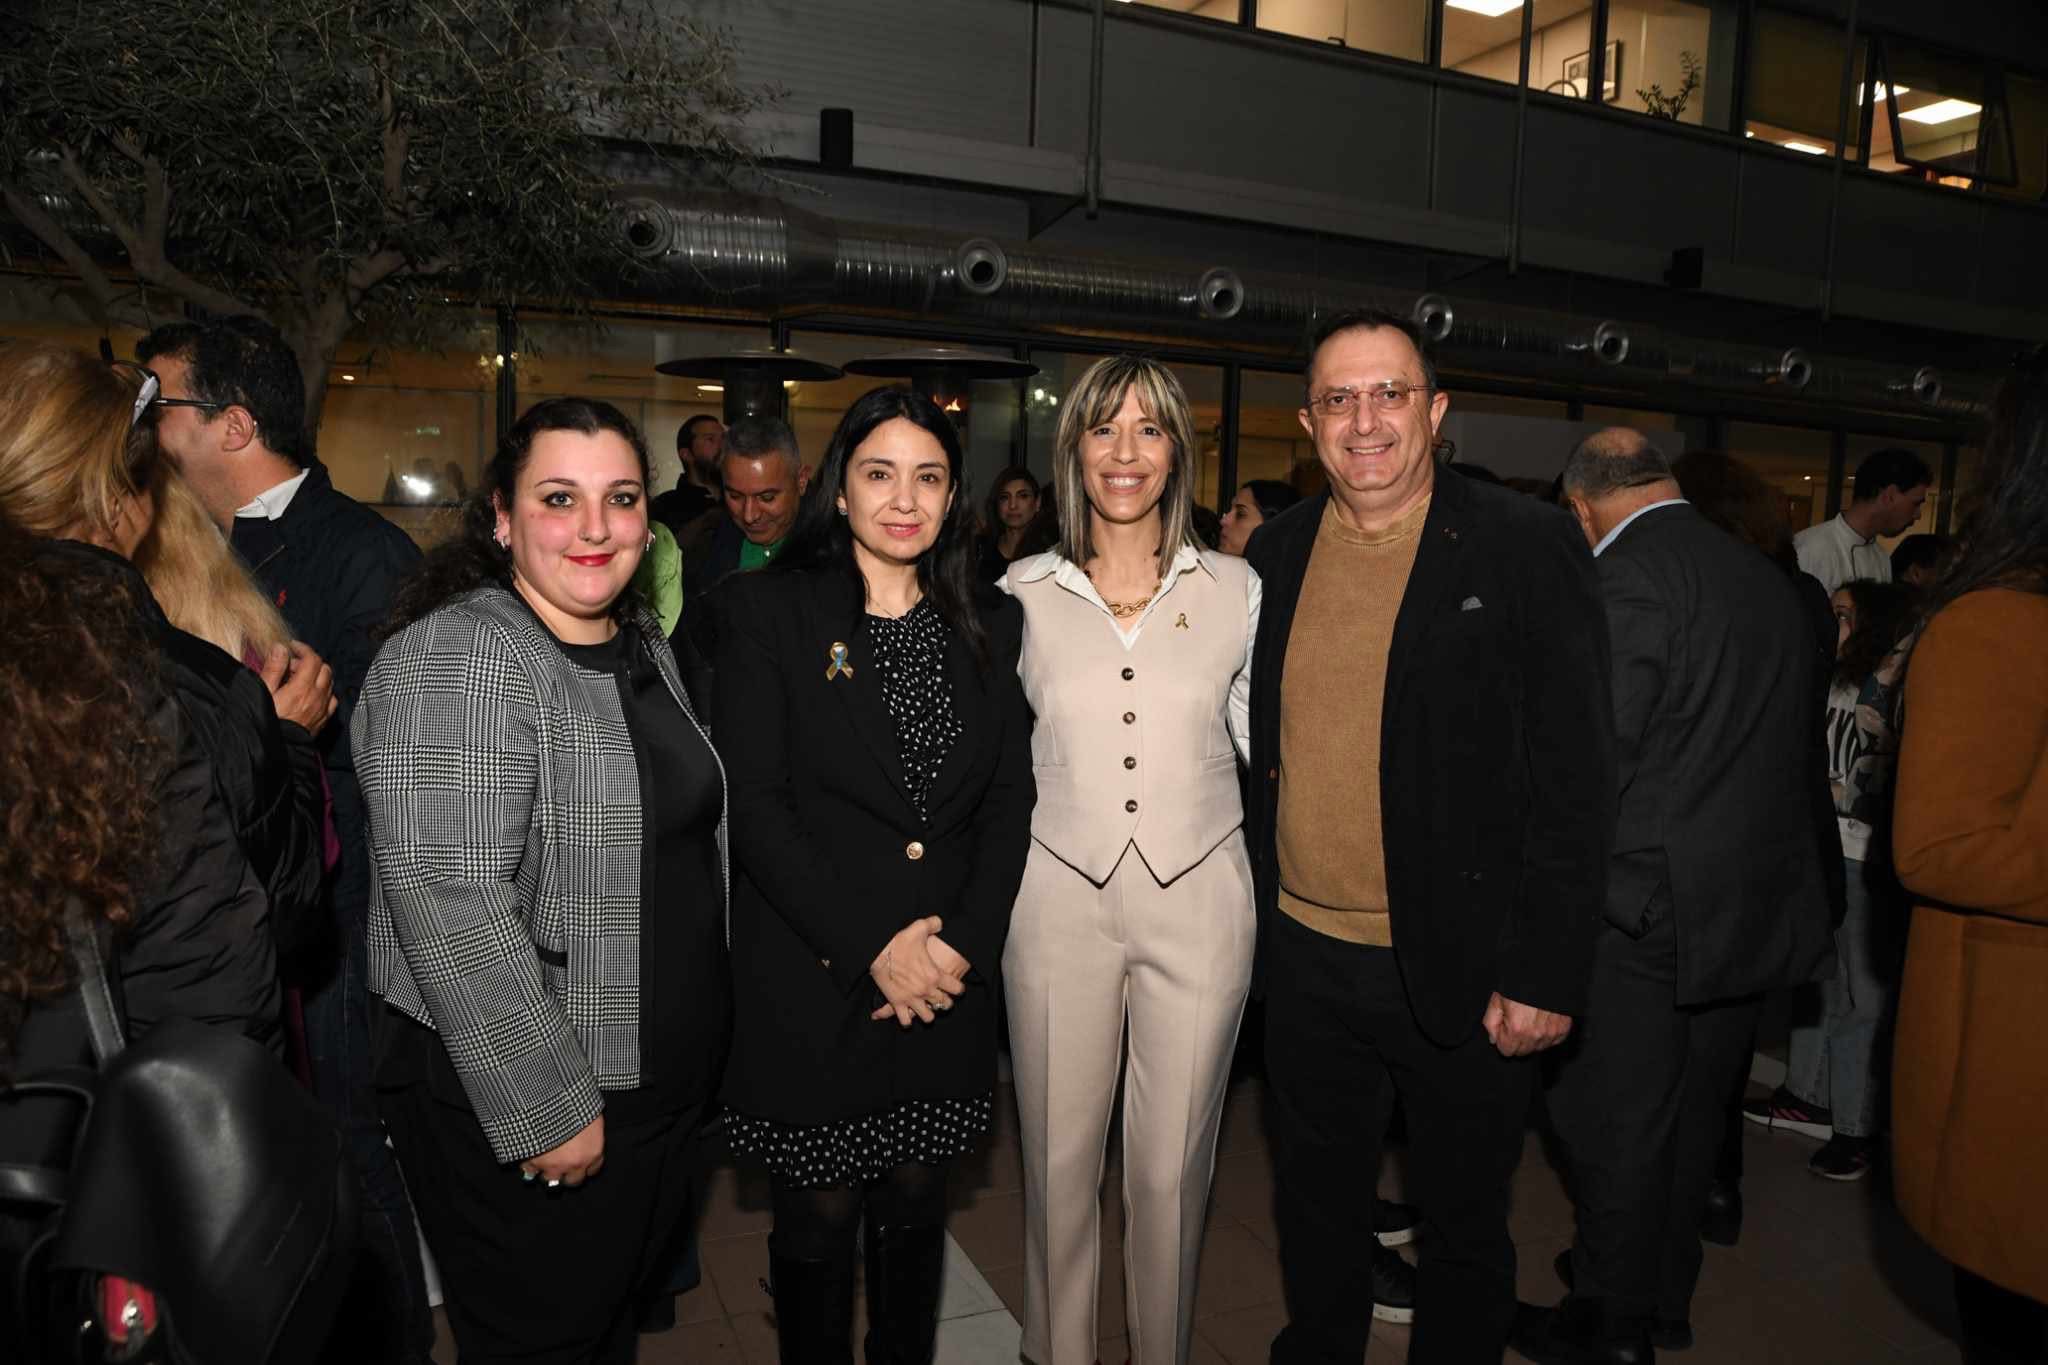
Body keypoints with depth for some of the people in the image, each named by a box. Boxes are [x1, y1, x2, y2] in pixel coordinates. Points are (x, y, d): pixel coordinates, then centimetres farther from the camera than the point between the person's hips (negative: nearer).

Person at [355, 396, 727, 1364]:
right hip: (519, 1106, -7)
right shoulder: (456, 661, -20)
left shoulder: (645, 648, 7)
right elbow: (451, 903, -26)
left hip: (664, 1086, 8)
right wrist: (549, 1108, -22)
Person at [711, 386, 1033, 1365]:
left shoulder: (988, 624, 7)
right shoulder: (766, 610, -5)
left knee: (916, 1203, 16)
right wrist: (873, 948, -14)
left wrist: (964, 944, -6)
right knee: (821, 1216, 10)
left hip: (948, 980, 3)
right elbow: (753, 806, -11)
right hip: (812, 980, -3)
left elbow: (1010, 800, 6)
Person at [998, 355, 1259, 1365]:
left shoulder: (1236, 589, 2)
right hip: (1058, 901, 0)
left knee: (1172, 1166, 11)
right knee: (1058, 1158, 12)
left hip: (1198, 901, 0)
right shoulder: (1022, 593, 2)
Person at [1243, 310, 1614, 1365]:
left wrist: (1546, 973, -14)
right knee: (1315, 1208, 23)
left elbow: (1575, 774, -11)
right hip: (1304, 954, 4)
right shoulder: (1275, 553, 4)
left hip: (1464, 964, -4)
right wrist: (1248, 907, 7)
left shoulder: (1526, 548, -10)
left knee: (1464, 1227, 17)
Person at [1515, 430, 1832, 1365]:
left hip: (1646, 903, -8)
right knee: (1692, 1117, 21)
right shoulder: (1768, 580, 7)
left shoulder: (1624, 580, -18)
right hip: (1757, 900, 8)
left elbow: (1594, 756, -20)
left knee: (1615, 1128, 8)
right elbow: (1799, 736, 16)